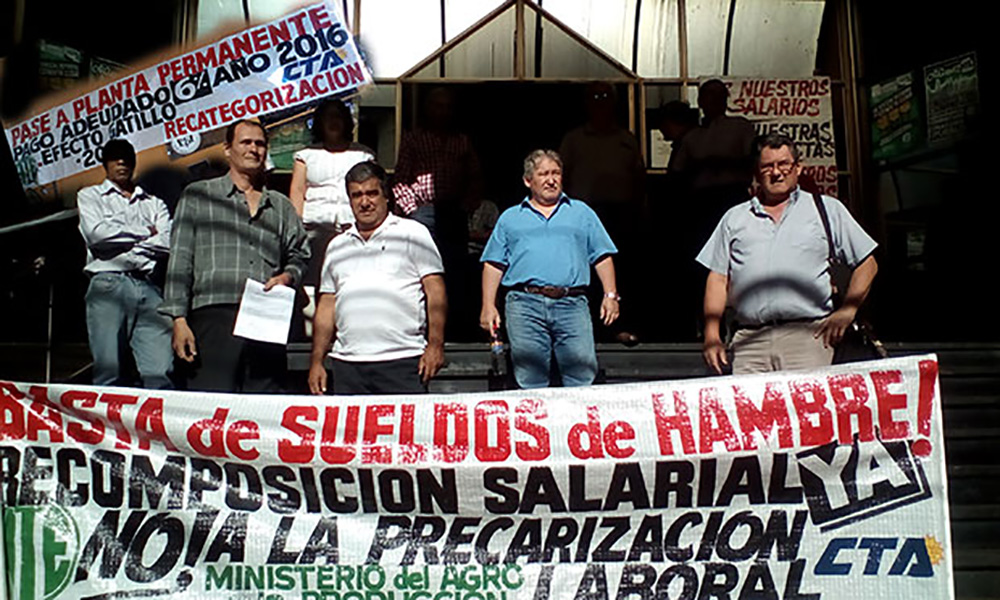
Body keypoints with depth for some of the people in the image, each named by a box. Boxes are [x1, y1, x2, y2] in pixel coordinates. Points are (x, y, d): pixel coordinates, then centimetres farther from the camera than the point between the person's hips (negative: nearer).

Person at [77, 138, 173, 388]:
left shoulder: (154, 204, 25)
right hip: (108, 284, -1)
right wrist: (146, 232, 7)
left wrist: (122, 246, 0)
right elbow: (96, 232, 1)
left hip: (149, 286, 1)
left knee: (161, 373, -13)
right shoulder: (89, 196, 22)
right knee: (109, 370, -11)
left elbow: (168, 243, 7)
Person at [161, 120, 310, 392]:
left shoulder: (282, 206, 22)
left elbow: (300, 254, 24)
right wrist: (179, 320, -4)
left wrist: (287, 276, 0)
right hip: (215, 317, -3)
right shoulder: (198, 196, 13)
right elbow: (180, 260, 6)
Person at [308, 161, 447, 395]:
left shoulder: (412, 233, 7)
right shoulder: (337, 246, 19)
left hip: (403, 360, -4)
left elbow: (435, 292, 1)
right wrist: (316, 361, 13)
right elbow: (327, 306, 19)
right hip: (347, 364, 4)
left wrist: (435, 345, -9)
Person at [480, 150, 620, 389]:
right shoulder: (510, 218, 20)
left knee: (583, 369, -9)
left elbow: (602, 257, 16)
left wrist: (611, 295, 3)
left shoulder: (582, 212, 21)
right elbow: (494, 264, 14)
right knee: (529, 375, -3)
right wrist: (488, 305, 3)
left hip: (572, 304, 0)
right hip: (524, 304, 0)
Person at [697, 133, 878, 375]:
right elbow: (718, 278, 15)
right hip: (749, 339, 2)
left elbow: (867, 264, 15)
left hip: (807, 334, -1)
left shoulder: (828, 209, 15)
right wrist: (712, 335, 6)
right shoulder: (735, 217, 19)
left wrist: (846, 311, 1)